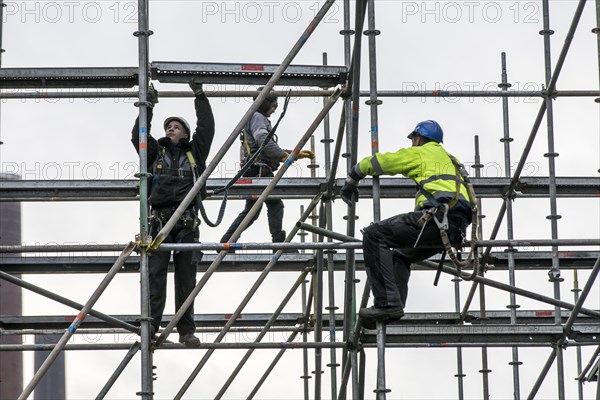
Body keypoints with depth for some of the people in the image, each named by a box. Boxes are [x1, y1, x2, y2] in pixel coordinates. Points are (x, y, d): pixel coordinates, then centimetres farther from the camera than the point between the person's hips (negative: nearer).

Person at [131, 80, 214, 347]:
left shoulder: (194, 152, 19)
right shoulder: (156, 152, 19)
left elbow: (206, 129, 13)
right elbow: (138, 135, 10)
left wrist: (200, 97, 14)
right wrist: (148, 107, 7)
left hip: (187, 222, 1)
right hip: (160, 219, 0)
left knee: (186, 279, 2)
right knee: (155, 275, -9)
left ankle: (187, 331, 3)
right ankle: (150, 327, -13)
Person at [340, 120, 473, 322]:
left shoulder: (419, 154, 12)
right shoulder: (451, 159, 35)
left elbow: (377, 162, 12)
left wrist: (352, 179, 28)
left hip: (437, 217, -9)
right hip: (457, 231, 9)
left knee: (374, 235, -8)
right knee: (400, 256, 28)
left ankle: (387, 304, -19)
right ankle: (393, 310, 10)